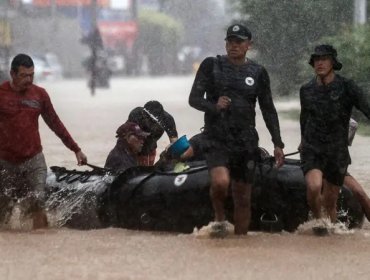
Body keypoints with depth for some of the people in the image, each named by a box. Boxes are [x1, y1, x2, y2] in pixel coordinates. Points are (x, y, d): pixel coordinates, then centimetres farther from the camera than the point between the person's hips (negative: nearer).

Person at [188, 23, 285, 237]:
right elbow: (194, 99, 0)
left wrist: (278, 144, 7)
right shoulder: (211, 66, 3)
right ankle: (219, 219, 1)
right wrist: (214, 106, -21)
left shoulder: (258, 72, 10)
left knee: (243, 197, 5)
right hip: (217, 138, -3)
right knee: (220, 182, -27)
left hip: (246, 142, 3)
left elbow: (268, 110, 14)